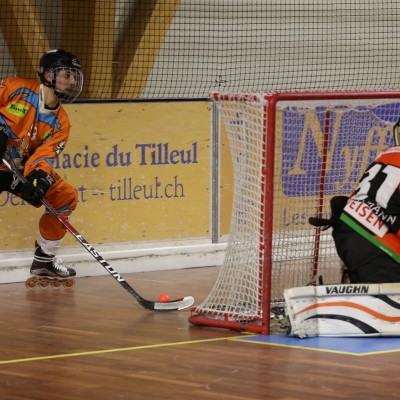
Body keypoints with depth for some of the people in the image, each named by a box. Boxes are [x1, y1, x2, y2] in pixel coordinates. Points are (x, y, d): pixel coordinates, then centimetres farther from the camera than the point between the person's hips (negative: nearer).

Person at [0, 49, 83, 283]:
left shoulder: (60, 124, 0)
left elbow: (45, 154, -13)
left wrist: (38, 176, -34)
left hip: (22, 170, 7)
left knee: (66, 197, 4)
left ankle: (44, 259, 16)